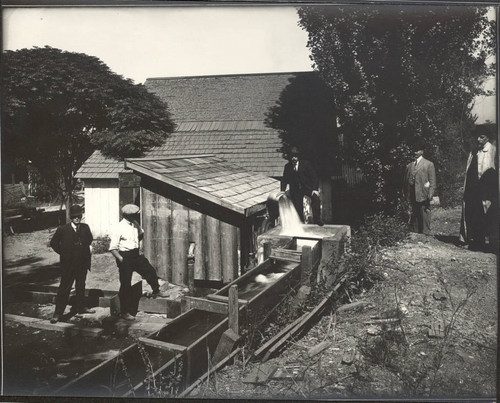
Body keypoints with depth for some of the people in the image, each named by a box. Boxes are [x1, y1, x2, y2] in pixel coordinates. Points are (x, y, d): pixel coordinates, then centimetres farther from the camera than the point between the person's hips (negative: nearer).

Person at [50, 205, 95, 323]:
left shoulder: (85, 228, 0)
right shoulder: (62, 229, -9)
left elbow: (90, 240, 18)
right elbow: (53, 243, 0)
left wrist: (84, 250, 7)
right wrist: (63, 253, -3)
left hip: (82, 263, 4)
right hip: (68, 264, -4)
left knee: (81, 286, 17)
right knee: (64, 288, -1)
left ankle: (81, 307, 31)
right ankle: (58, 313, 5)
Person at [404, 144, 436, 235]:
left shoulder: (429, 164, 3)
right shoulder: (409, 166, 15)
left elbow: (432, 182, -1)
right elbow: (406, 181, 16)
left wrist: (430, 194, -11)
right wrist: (407, 195, 9)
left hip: (423, 196, -4)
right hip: (412, 196, 4)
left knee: (424, 216, -2)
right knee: (414, 217, 9)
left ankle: (426, 234, 4)